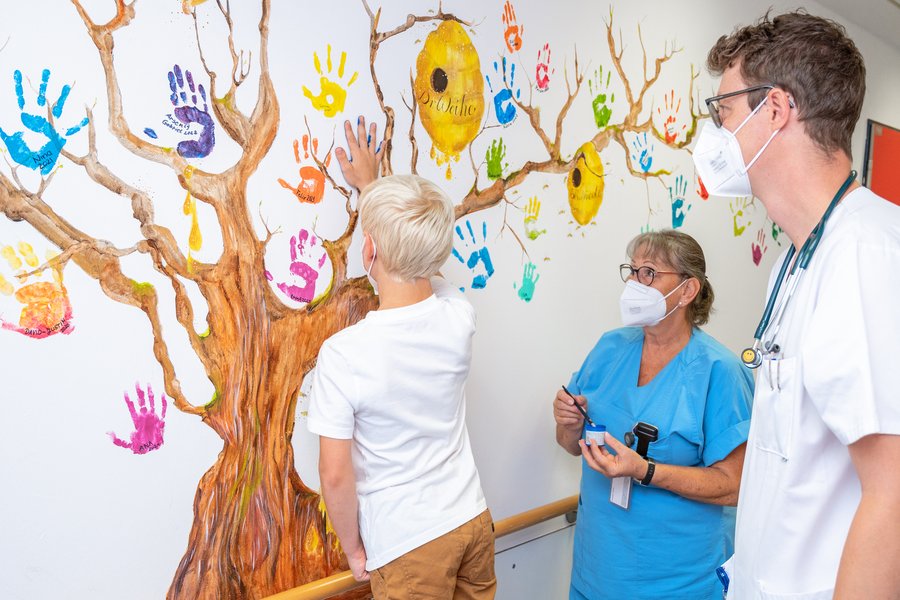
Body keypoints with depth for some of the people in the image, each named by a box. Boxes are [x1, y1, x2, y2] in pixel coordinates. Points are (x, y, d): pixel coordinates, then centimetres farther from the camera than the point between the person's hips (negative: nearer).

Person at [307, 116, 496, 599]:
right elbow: (416, 254, 10)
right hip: (474, 521, 5)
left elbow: (336, 476, -18)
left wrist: (354, 550, 1)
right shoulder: (458, 315, -11)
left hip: (408, 546, -5)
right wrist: (371, 184, 21)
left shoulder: (343, 353, -25)